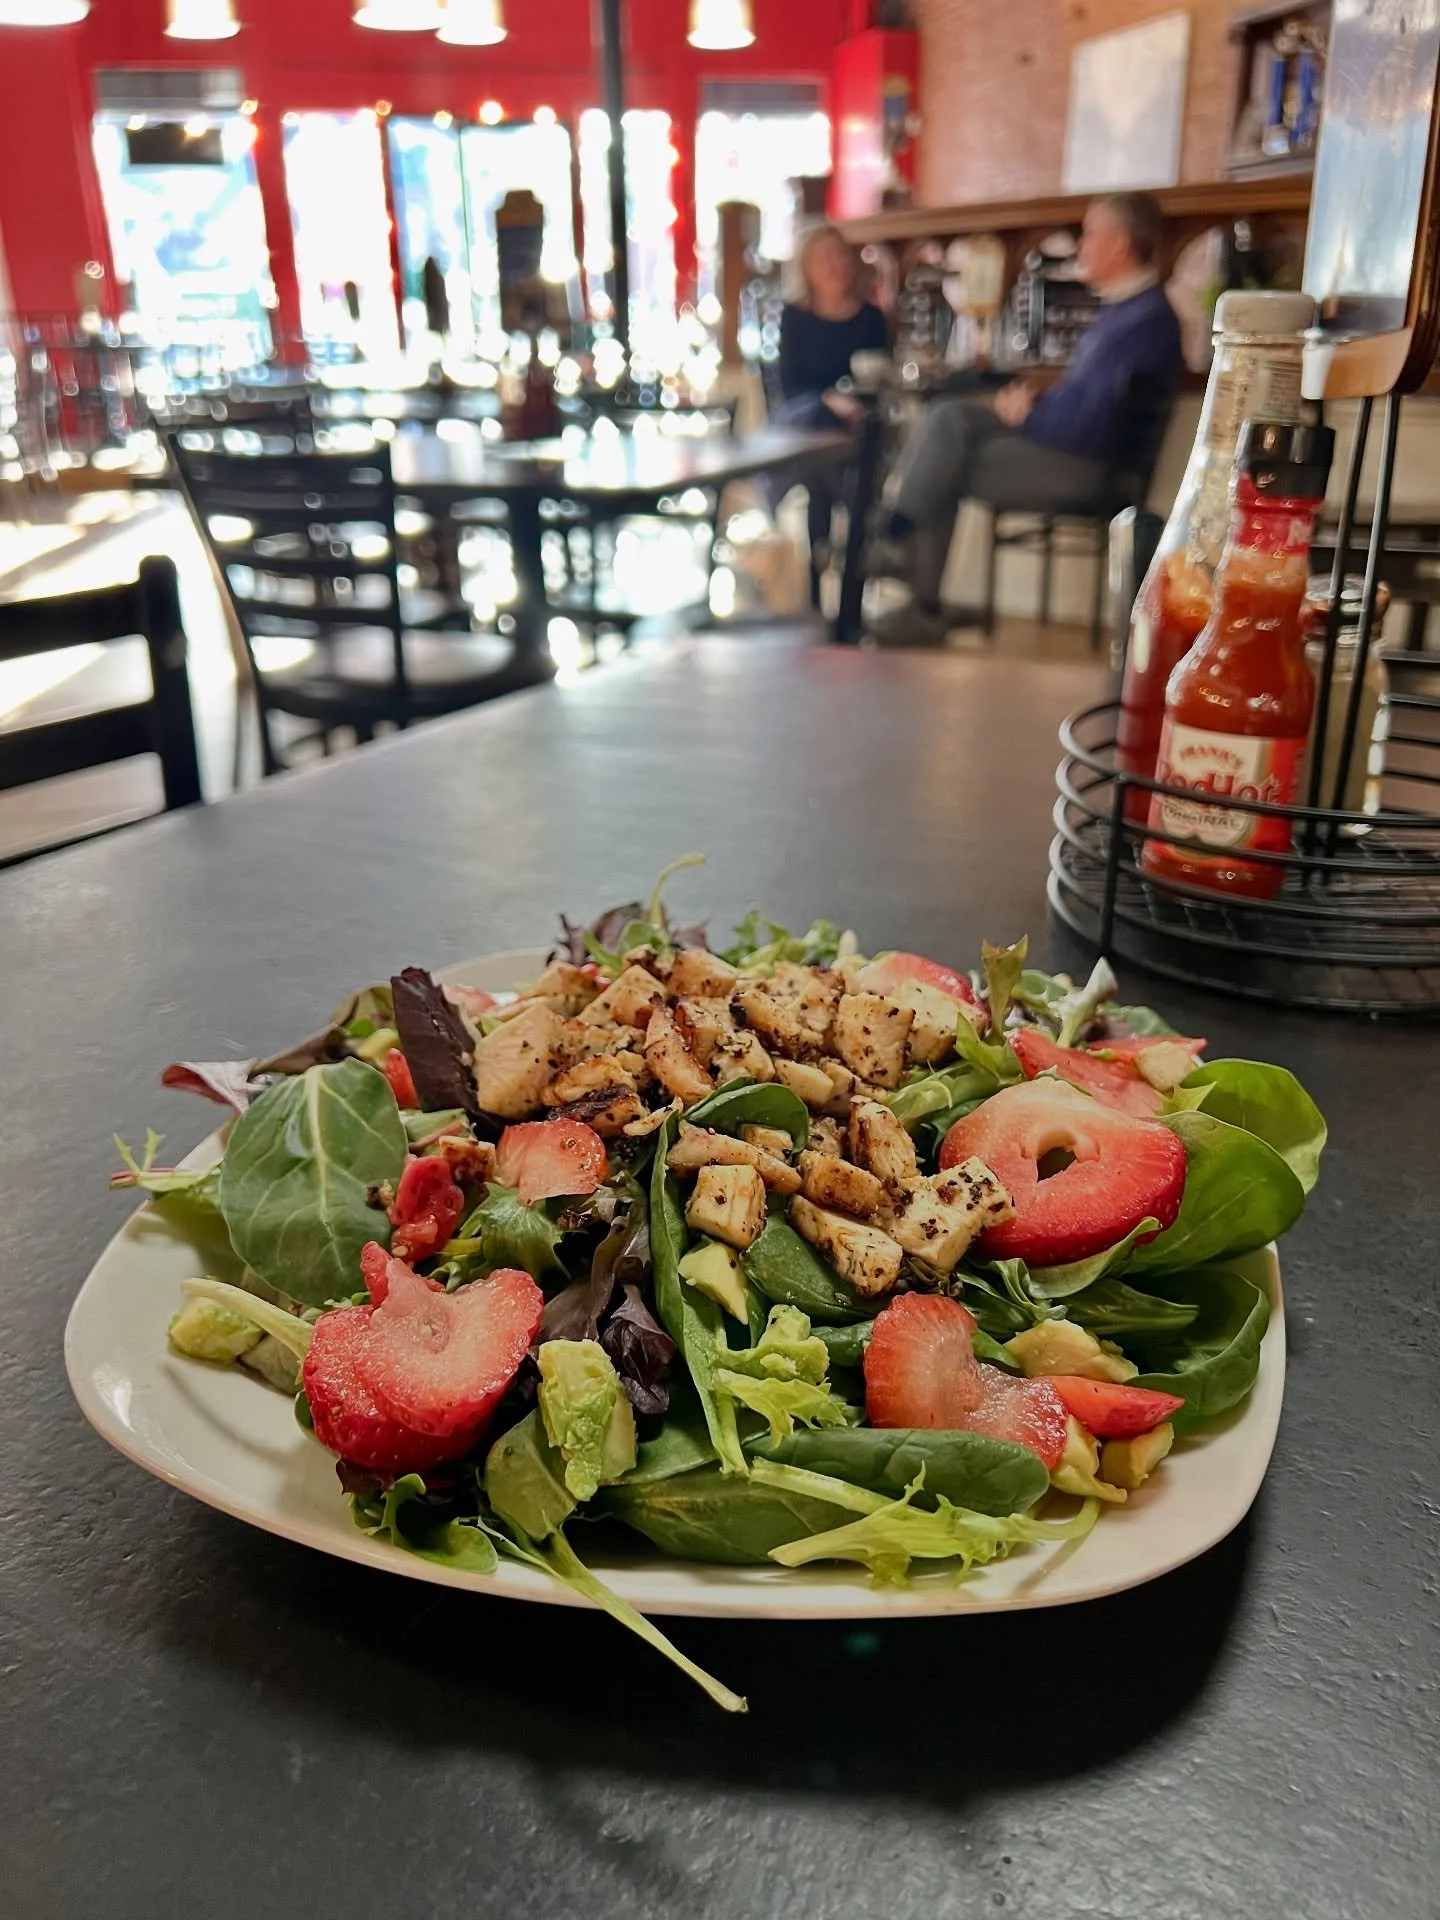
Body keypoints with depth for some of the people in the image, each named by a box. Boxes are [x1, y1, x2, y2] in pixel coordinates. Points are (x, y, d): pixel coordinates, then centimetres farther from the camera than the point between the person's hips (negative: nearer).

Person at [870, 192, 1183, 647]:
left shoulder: (1143, 321, -21)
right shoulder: (1126, 305, 12)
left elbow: (1086, 425, -27)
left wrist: (1025, 414, -9)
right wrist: (1036, 402, 1)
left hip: (1089, 467, -10)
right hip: (1070, 440, 10)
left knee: (942, 477, -12)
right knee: (951, 417, -5)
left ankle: (924, 610, -2)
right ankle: (897, 533, -11)